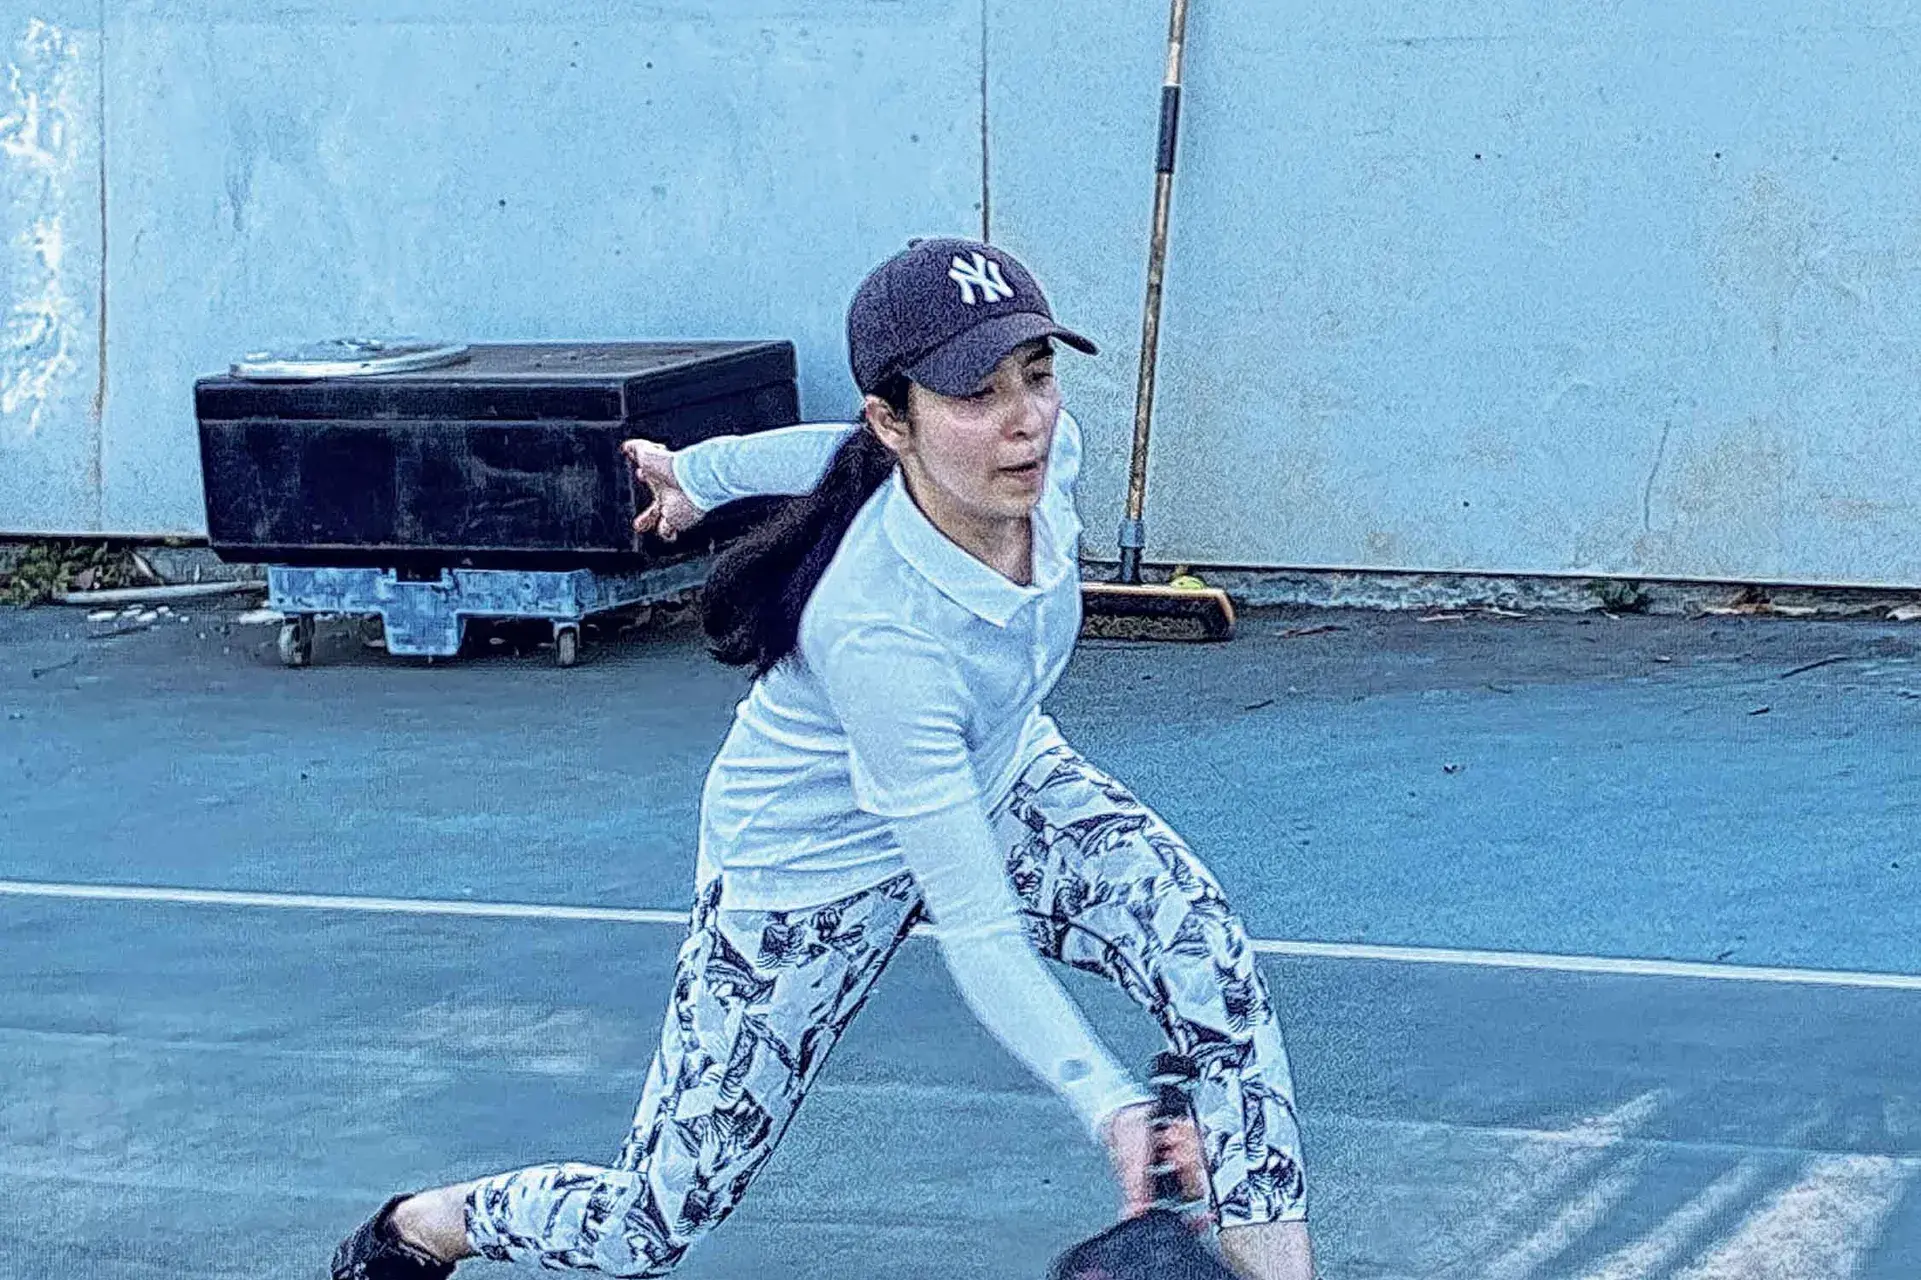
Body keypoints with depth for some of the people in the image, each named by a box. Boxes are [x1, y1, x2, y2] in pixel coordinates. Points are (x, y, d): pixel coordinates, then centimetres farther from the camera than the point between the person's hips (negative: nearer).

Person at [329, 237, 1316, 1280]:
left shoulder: (1042, 450, -23)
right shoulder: (879, 632, -41)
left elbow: (846, 454, 0)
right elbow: (976, 932, -39)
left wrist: (702, 469, 19)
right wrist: (1107, 1104, -50)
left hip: (1001, 783, 6)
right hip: (819, 867, -6)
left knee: (1217, 973, -22)